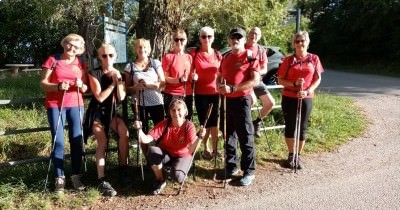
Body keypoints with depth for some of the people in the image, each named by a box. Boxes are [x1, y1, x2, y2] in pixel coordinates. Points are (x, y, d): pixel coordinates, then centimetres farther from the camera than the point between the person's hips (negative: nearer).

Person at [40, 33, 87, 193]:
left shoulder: (80, 64, 10)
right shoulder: (52, 60, 1)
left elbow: (86, 89, 11)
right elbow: (43, 84, -3)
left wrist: (81, 85, -12)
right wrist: (58, 86, -20)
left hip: (75, 105, 3)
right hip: (55, 105, -3)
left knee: (77, 140, 2)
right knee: (58, 142, -3)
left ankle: (76, 176, 11)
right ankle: (59, 178, 5)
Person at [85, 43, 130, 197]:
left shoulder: (119, 74, 5)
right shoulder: (94, 74, -7)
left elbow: (121, 97, -6)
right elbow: (99, 97, -15)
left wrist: (118, 79, -16)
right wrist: (112, 83, -14)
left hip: (113, 111, 3)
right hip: (98, 112, -3)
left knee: (124, 132, -26)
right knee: (102, 141, -27)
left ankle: (123, 169, -12)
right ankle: (102, 181, -28)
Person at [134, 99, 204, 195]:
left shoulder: (189, 126, -21)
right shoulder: (164, 124, -17)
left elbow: (191, 149, -31)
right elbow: (145, 140, -24)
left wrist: (199, 138, -47)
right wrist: (139, 129, -42)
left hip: (182, 156, -2)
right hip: (165, 154, 2)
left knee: (177, 176, -33)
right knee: (152, 150, -31)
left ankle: (182, 172, 8)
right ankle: (160, 180, -8)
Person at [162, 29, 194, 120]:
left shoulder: (189, 57, 12)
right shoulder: (168, 57, -2)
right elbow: (164, 78, -7)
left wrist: (193, 77, -1)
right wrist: (179, 80, -22)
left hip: (187, 95, 5)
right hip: (172, 95, -5)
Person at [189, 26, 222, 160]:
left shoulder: (218, 55, 4)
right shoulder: (194, 54, -3)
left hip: (216, 92, 2)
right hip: (200, 93, -2)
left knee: (214, 122, 7)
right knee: (204, 122, 8)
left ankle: (214, 149, 18)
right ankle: (206, 148, 23)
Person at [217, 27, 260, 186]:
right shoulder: (226, 59, 14)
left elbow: (255, 80, -14)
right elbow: (220, 77, 23)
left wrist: (232, 88, -19)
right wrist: (220, 86, -2)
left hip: (242, 100, -6)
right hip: (227, 100, 7)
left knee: (246, 138, -2)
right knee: (229, 136, 14)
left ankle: (249, 171, 8)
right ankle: (231, 167, 27)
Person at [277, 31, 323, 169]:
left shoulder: (314, 59, 2)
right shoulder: (288, 60, 0)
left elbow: (318, 79, 3)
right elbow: (280, 80, -1)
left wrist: (307, 91, -13)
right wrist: (294, 83, -17)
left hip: (306, 99, 0)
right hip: (289, 98, 0)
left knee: (302, 128, 6)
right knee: (290, 127, 8)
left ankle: (298, 156, 19)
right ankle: (291, 155, 23)